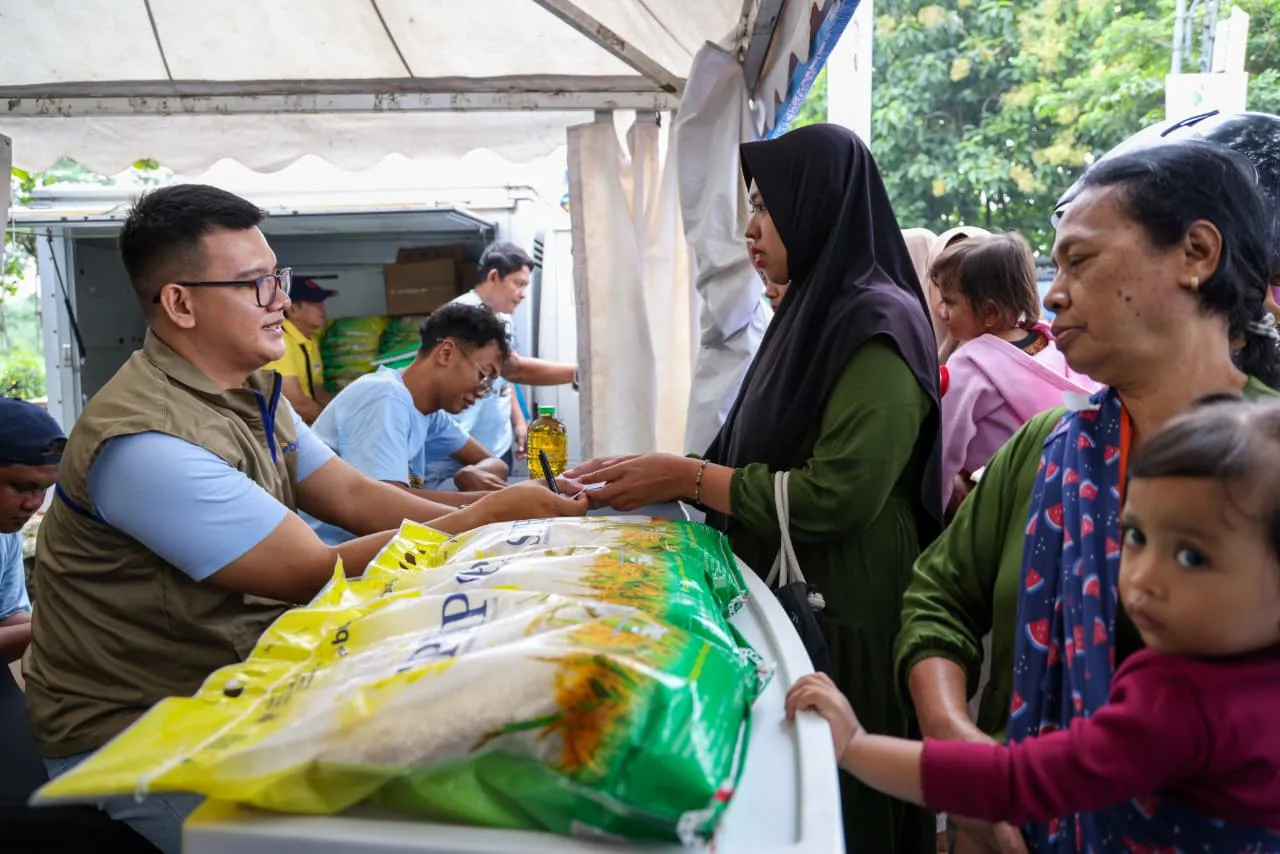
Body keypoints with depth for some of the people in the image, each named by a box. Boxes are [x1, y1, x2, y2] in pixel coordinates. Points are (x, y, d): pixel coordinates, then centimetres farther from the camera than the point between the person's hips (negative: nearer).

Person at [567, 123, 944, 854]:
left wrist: (686, 478, -18)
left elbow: (835, 494, -24)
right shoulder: (814, 312, 11)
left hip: (846, 619, -8)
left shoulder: (879, 323, -16)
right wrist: (666, 478, 1)